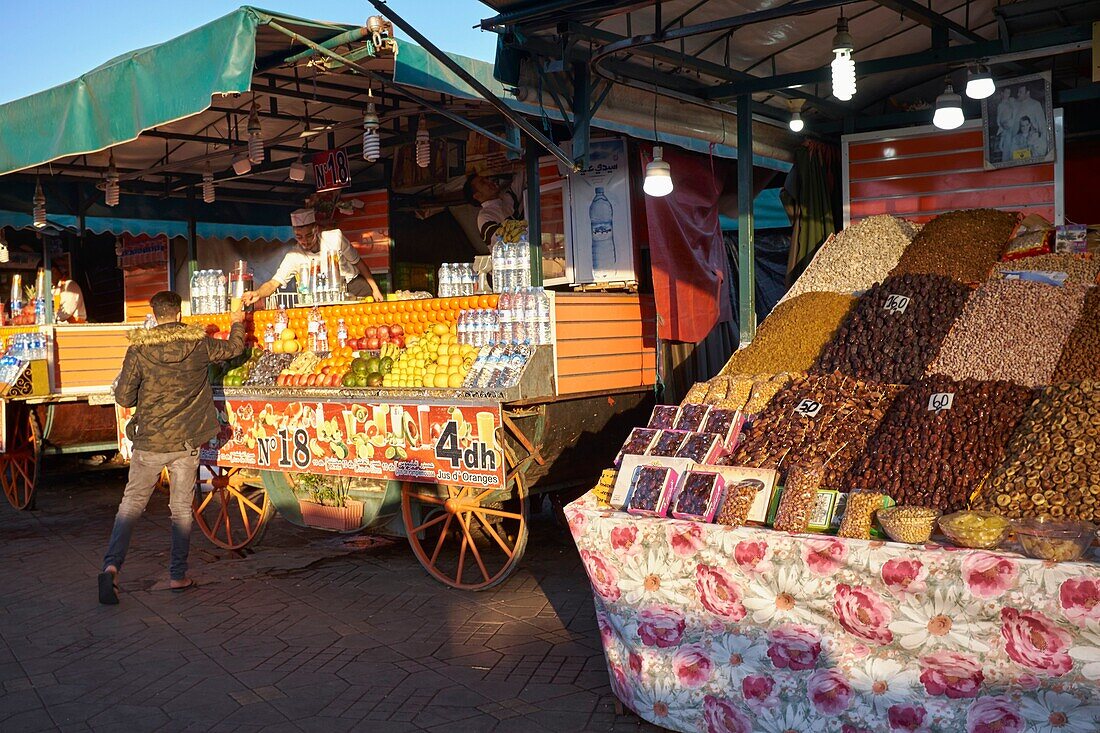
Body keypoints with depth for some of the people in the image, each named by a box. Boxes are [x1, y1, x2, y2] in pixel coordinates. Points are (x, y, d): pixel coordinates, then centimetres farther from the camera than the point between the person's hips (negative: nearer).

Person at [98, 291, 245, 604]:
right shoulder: (199, 343, -2)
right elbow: (234, 348, 17)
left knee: (131, 503, 8)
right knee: (182, 508, 9)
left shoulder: (139, 348, -6)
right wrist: (237, 322, 36)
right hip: (187, 441, 1)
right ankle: (178, 575, 14)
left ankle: (112, 564, -8)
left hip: (149, 441, -1)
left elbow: (122, 396, -6)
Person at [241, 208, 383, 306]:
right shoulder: (294, 257, -15)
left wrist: (374, 288, -1)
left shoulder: (335, 237, -13)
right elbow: (274, 283, -19)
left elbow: (358, 262, -1)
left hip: (353, 283, 1)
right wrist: (257, 293, -42)